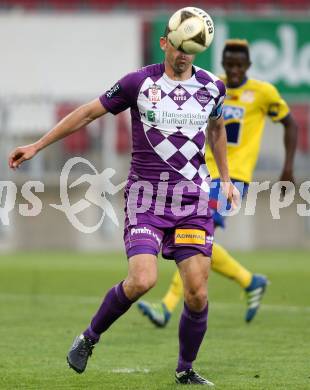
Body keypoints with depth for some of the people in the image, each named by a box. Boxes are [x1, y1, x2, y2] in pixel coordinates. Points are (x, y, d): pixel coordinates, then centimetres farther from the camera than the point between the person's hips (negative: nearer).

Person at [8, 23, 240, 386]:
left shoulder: (211, 86, 6)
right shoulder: (139, 82, -4)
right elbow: (89, 112, 4)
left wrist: (225, 179, 30)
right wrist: (36, 145, 5)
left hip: (193, 199, 3)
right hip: (146, 197, -3)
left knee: (197, 293, -5)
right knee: (142, 280, -20)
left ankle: (185, 370, 17)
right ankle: (90, 337, 5)